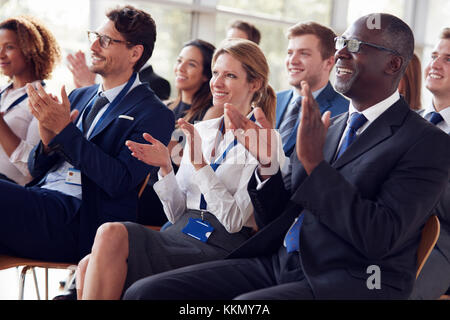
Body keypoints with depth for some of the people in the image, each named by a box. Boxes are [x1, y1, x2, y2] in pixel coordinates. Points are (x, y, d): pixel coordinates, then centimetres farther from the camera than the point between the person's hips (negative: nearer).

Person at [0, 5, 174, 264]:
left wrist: (64, 130, -15)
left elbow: (120, 182, -13)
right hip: (39, 202, 7)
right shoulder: (79, 97, 21)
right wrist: (48, 140, -5)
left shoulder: (154, 115, -1)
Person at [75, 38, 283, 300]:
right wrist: (166, 167, -1)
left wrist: (200, 163, -16)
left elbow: (234, 221, -11)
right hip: (180, 235, 6)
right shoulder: (201, 131, 16)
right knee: (89, 267, -21)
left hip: (218, 247, -6)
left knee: (111, 234, -25)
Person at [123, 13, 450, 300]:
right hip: (278, 265, 7)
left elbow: (380, 239, -16)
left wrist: (314, 161, -17)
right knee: (145, 292, -12)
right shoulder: (330, 128, 18)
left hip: (352, 281, -6)